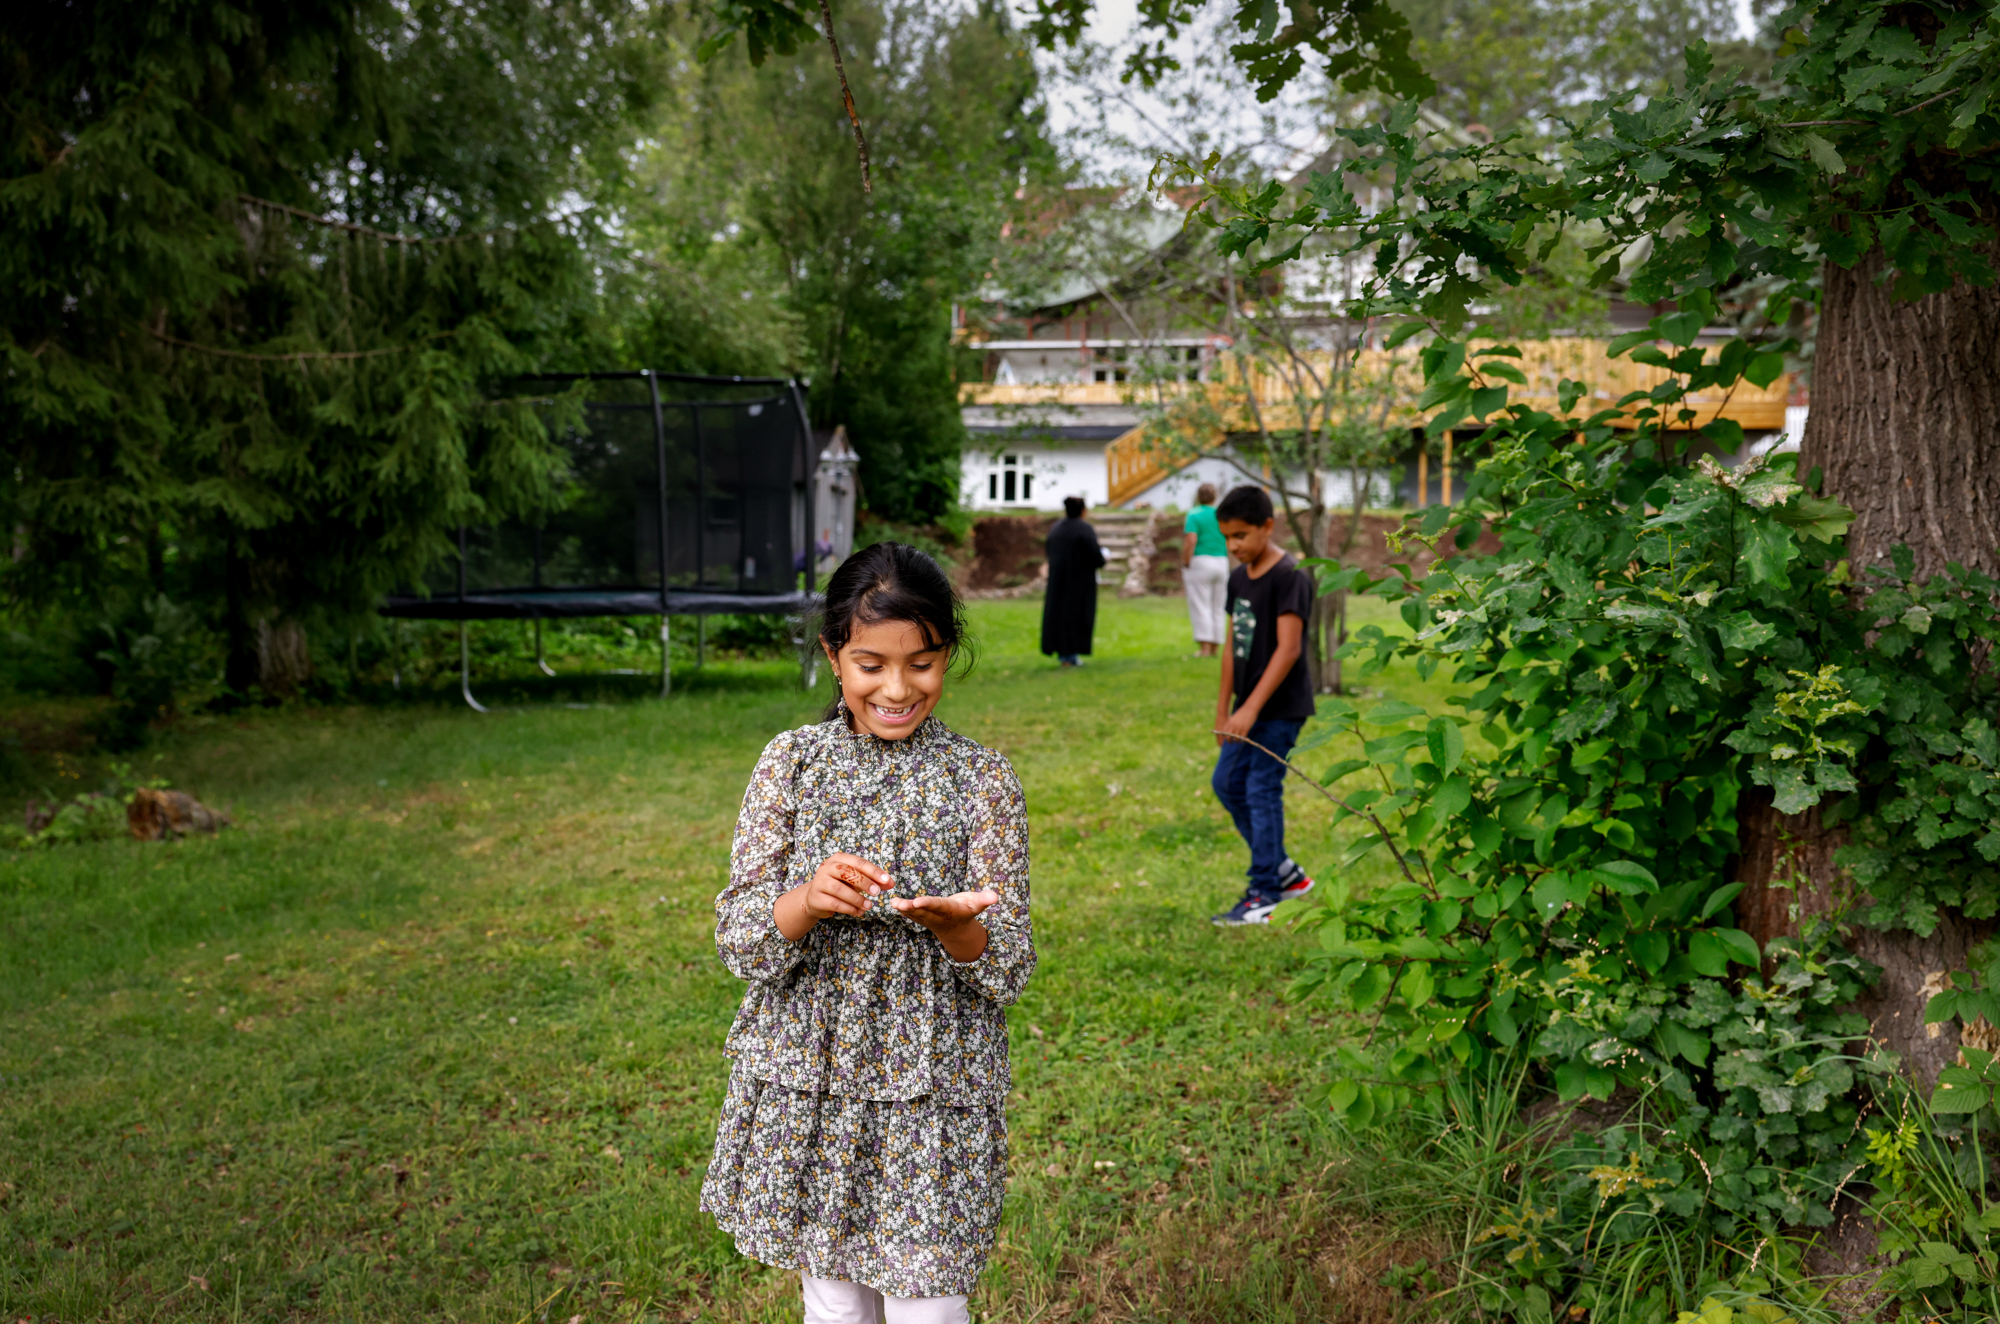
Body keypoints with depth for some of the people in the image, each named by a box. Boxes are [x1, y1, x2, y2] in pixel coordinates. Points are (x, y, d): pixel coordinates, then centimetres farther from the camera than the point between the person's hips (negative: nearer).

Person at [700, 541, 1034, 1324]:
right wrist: (808, 899, -26)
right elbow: (737, 940, -5)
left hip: (933, 1092, -2)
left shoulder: (983, 782, -6)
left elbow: (1009, 972, -6)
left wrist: (952, 924, -27)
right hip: (806, 1083, 2)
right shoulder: (792, 762, -2)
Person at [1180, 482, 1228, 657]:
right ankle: (1214, 647, 12)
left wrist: (1185, 565, -9)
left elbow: (1190, 541, -17)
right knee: (1217, 608, 10)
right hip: (1221, 563, 5)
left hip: (1199, 562, -5)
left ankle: (1204, 647, -10)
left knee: (1200, 606, -3)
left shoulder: (1194, 515, -6)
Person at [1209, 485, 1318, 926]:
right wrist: (1223, 709, 14)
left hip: (1280, 708, -9)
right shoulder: (1239, 577, 10)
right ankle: (1284, 870, 25)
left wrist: (1251, 708, -24)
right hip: (1248, 708, 9)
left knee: (1262, 791, -6)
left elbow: (1288, 648, -21)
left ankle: (1264, 895, 4)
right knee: (1227, 783, 13)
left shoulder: (1289, 576, -16)